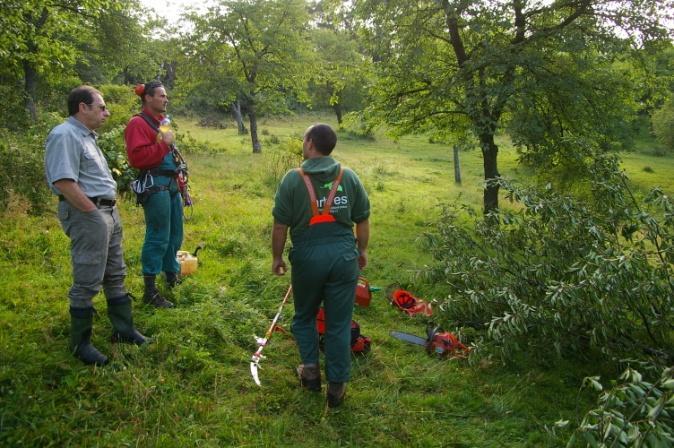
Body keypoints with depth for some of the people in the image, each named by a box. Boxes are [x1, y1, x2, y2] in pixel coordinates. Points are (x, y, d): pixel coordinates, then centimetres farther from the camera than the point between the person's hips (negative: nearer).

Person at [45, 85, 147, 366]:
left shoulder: (85, 135, 17)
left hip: (108, 212, 10)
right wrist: (93, 212, -19)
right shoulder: (65, 135, -15)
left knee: (115, 276, 17)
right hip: (87, 215, -10)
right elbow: (64, 182, -25)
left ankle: (123, 330, 28)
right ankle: (80, 344, 10)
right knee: (87, 283, -2)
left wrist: (108, 212, 13)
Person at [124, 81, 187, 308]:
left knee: (175, 234, 17)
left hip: (171, 184, 9)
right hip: (155, 185, -9)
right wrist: (163, 144, -18)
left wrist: (180, 178, 19)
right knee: (158, 237, -9)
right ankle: (150, 291, -3)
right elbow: (137, 157, -20)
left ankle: (172, 275, 34)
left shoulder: (161, 121, 19)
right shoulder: (138, 123, -9)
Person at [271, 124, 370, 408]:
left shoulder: (293, 179, -6)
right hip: (344, 256, 2)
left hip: (308, 257, -1)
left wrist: (277, 257, 9)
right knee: (339, 323, 8)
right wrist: (362, 250, 22)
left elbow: (280, 226, -5)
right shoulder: (349, 177, 2)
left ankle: (310, 368, 16)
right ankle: (337, 386, 14)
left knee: (305, 316, 22)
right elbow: (363, 221, 8)